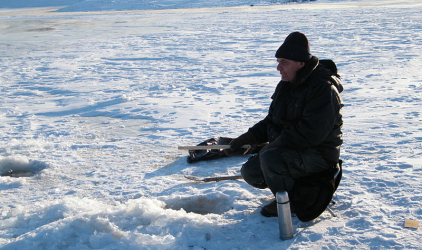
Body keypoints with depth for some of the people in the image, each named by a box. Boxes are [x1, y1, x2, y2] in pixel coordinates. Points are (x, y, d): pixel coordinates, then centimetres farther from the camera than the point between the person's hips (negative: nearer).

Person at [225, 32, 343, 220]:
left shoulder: (323, 88, -21)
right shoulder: (287, 84, 8)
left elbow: (311, 134, -29)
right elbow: (271, 121, 15)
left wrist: (275, 144, -22)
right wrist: (245, 138, 1)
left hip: (318, 154, -9)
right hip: (290, 148, 9)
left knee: (269, 158, -31)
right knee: (250, 171, 2)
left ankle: (289, 202, -5)